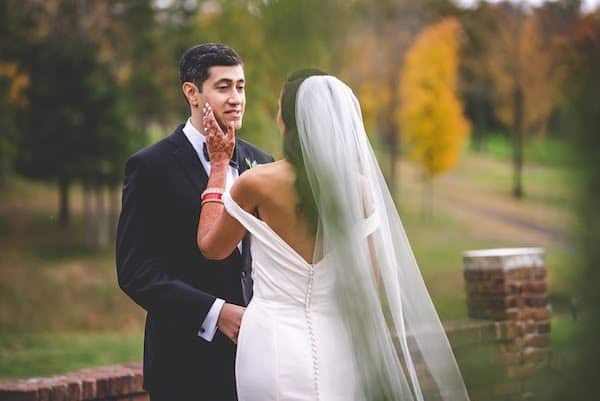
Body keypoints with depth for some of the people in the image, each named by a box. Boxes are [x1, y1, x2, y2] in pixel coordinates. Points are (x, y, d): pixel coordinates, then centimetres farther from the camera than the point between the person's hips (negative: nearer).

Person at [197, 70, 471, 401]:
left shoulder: (258, 183, -11)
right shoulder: (358, 187, -2)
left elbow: (211, 246, 6)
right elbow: (376, 278, 3)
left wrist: (218, 166, 14)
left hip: (274, 346, -3)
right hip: (336, 346, 3)